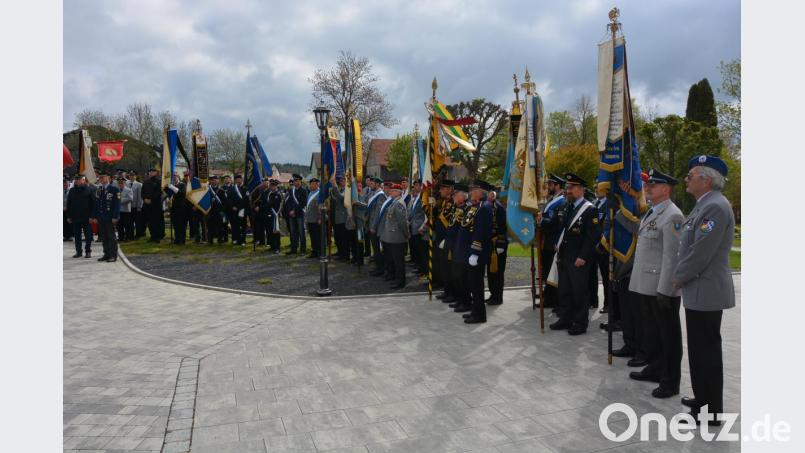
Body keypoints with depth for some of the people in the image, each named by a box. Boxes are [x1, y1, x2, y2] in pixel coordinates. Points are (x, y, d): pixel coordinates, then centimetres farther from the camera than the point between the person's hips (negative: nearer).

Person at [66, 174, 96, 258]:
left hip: (86, 217, -4)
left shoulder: (90, 190, -2)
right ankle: (78, 251, 18)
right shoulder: (72, 191, 8)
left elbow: (93, 203, -5)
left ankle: (88, 251, 9)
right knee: (77, 236, 9)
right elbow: (69, 204, 11)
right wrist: (69, 216, 5)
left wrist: (92, 216, -11)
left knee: (88, 235, 1)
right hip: (75, 217, 4)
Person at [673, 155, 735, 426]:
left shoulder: (715, 207, -18)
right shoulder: (705, 205, 15)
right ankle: (704, 398, 31)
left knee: (706, 351, -1)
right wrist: (682, 278, 12)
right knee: (702, 350, 18)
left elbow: (701, 252, -23)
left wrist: (678, 279, -11)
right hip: (700, 291, 10)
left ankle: (710, 411, 9)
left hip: (705, 292, -10)